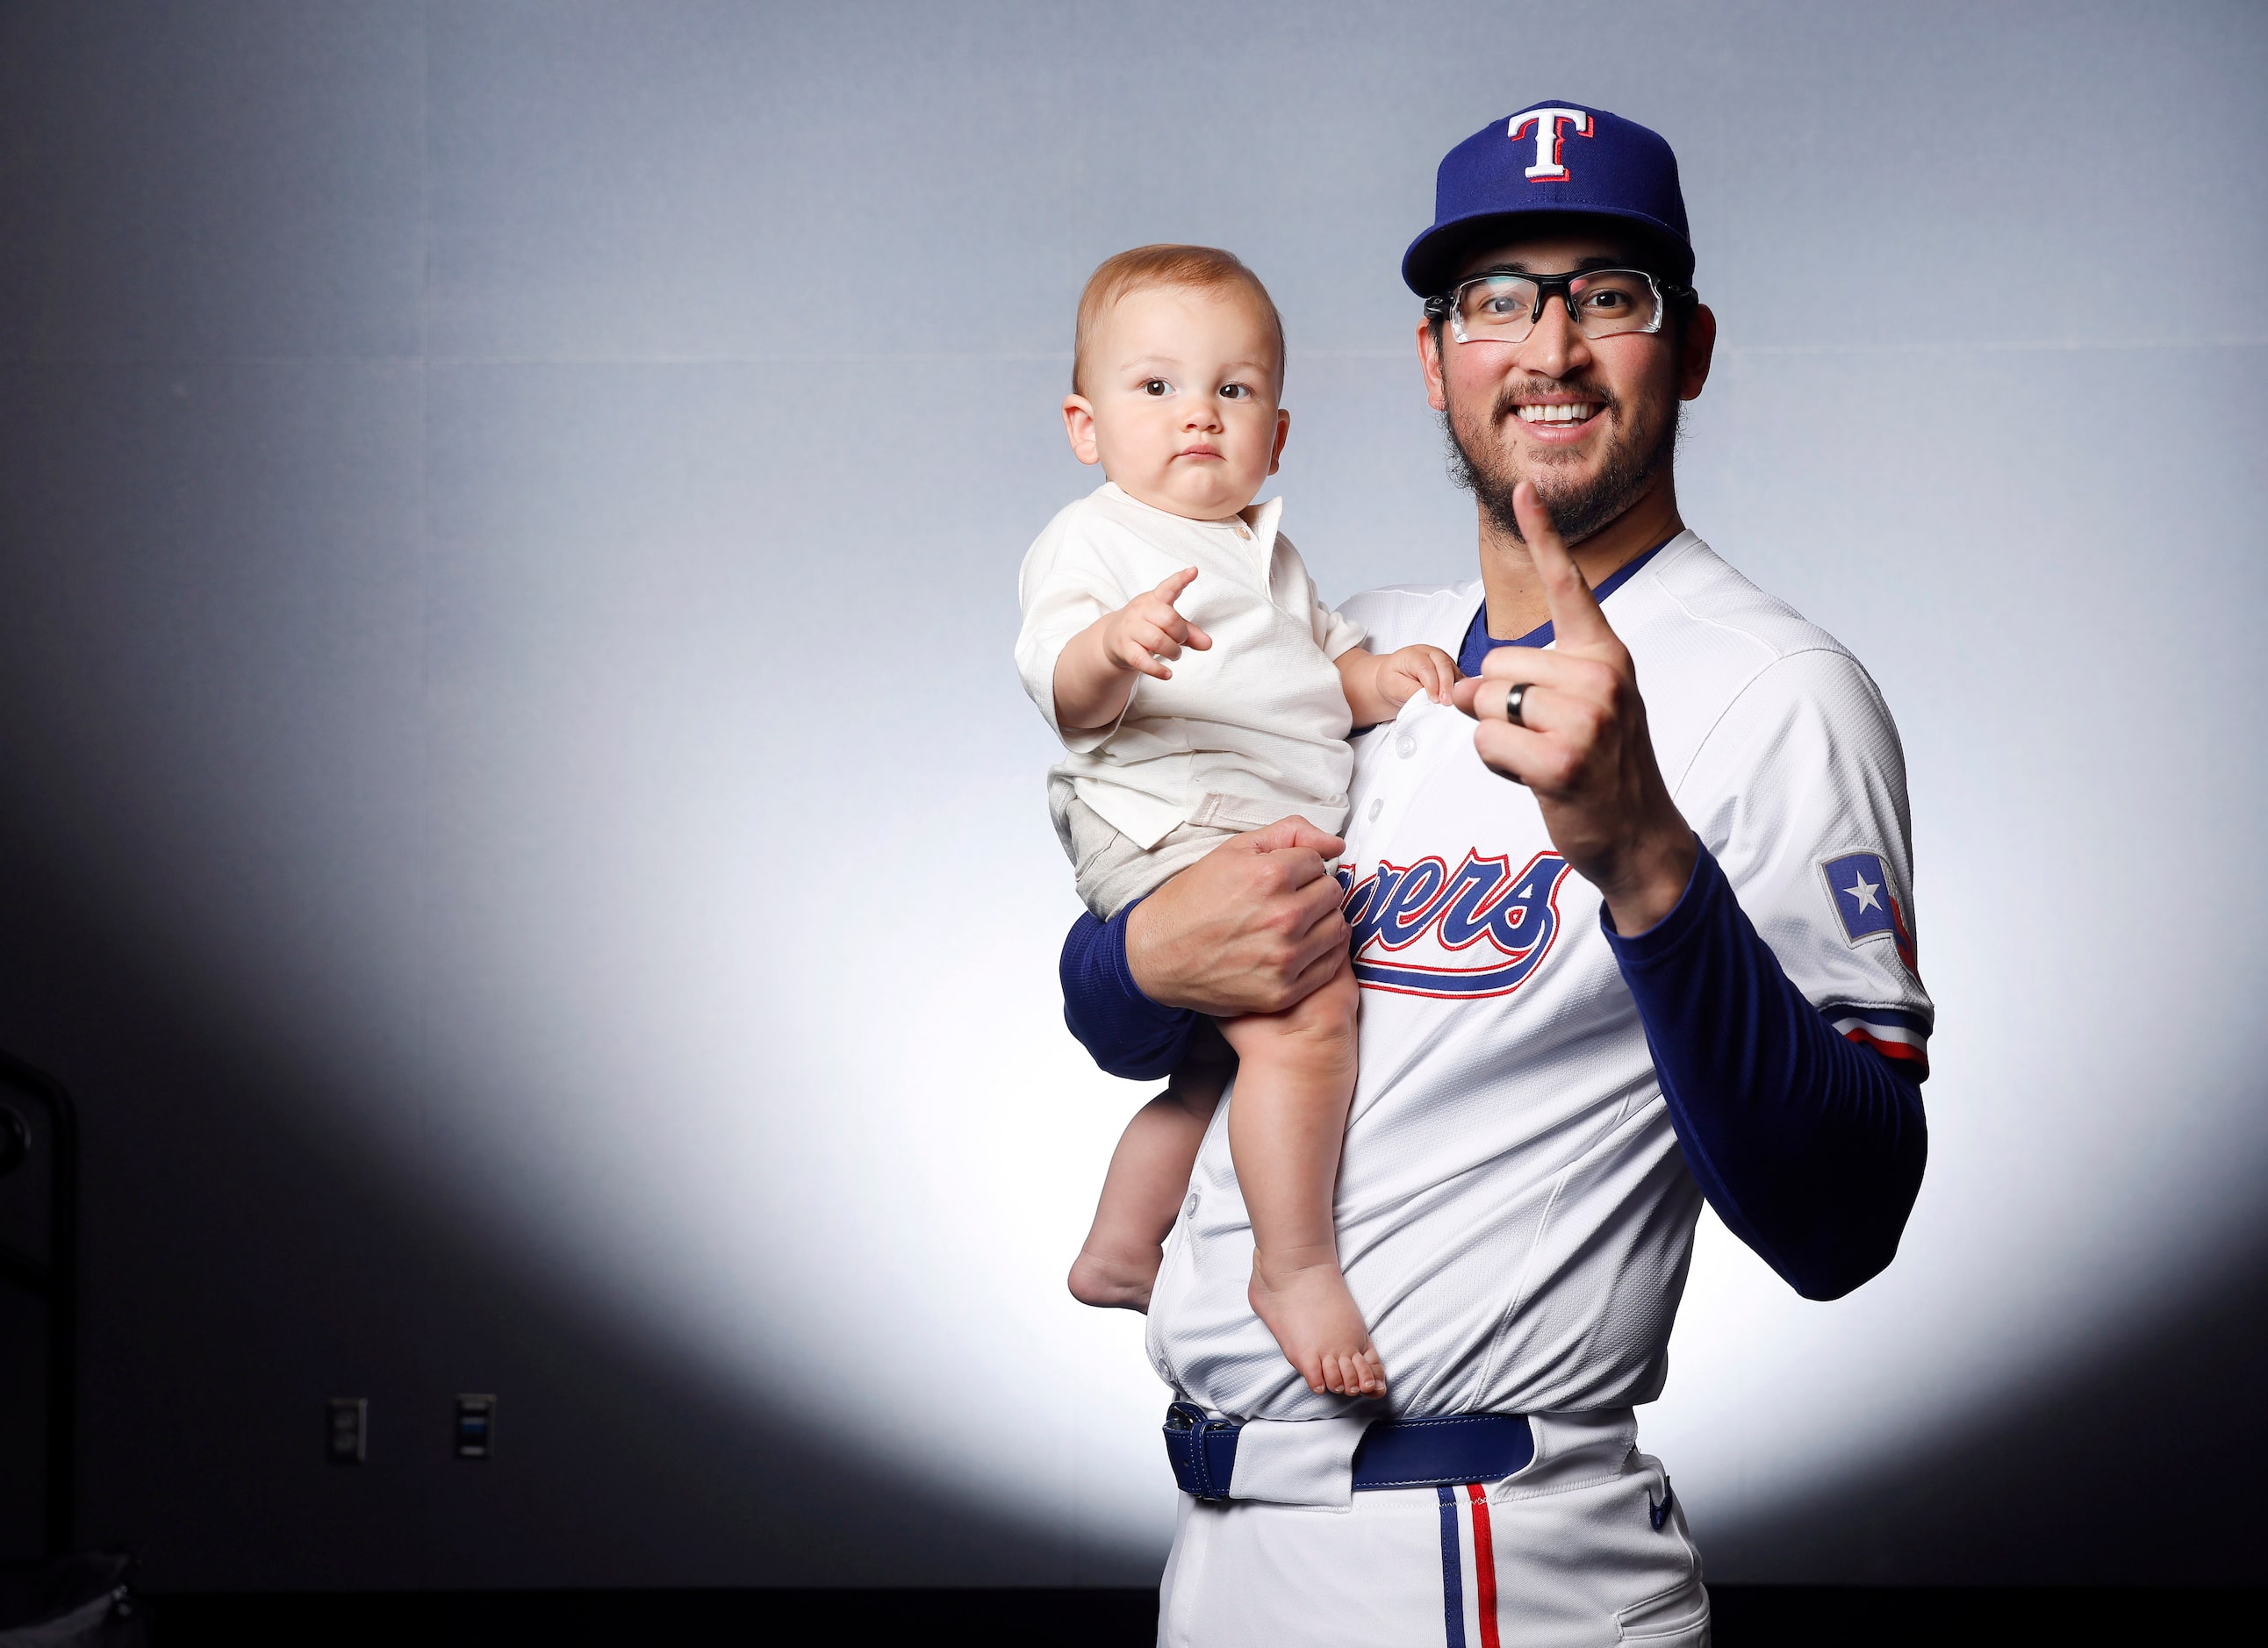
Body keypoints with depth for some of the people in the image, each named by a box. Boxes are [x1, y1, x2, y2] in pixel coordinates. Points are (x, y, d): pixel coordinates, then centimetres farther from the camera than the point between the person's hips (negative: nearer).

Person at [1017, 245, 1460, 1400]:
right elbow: (1066, 695, -16)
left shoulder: (1267, 553, 25)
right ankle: (1295, 1267, -21)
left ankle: (1121, 1250, 39)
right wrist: (1113, 647, -39)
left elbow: (1319, 661, 30)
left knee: (1227, 1050, 23)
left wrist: (1377, 676, 7)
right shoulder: (1093, 541, -3)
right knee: (1308, 1005, -29)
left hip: (1280, 832, 10)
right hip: (1168, 823, -10)